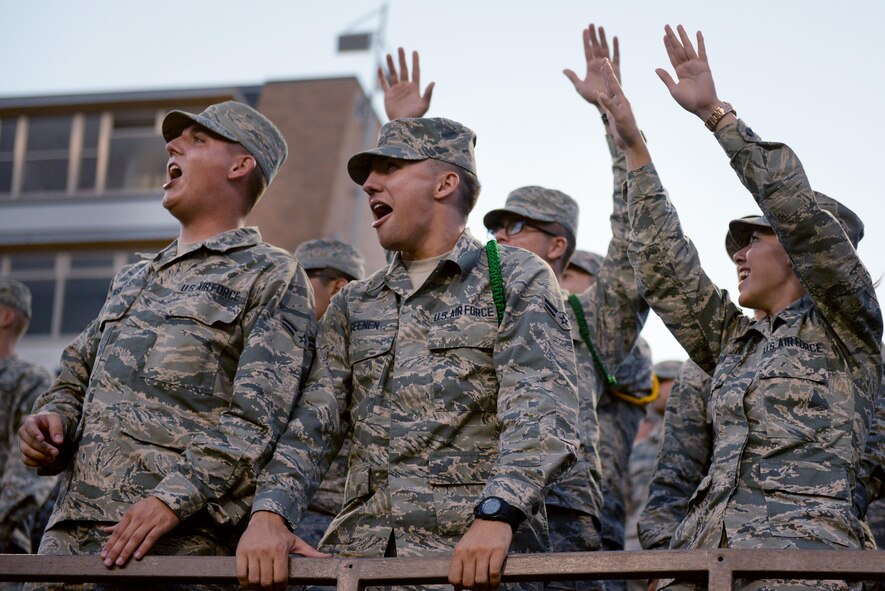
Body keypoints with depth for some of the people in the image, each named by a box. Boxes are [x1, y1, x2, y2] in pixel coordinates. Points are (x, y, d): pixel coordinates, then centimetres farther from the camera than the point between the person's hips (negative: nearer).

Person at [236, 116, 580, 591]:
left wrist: (496, 514, -26)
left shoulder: (517, 280, 4)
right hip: (358, 549, 4)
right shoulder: (353, 305, 18)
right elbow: (309, 426, 9)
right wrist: (270, 511, -10)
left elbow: (541, 415, -10)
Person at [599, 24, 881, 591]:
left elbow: (799, 210, -4)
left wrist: (717, 113, -3)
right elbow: (666, 266, 24)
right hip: (706, 542, 6)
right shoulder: (735, 343, 25)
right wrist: (633, 146, 25)